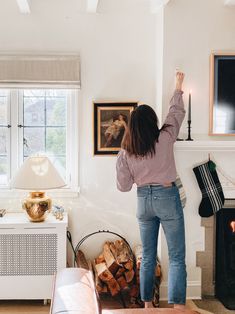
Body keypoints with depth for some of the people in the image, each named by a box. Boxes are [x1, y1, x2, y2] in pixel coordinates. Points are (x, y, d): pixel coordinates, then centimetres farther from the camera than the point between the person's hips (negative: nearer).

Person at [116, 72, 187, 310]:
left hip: (143, 201, 4)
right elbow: (176, 113, 7)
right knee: (177, 257, 1)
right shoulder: (164, 139, -9)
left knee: (148, 256, 15)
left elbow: (123, 186, -1)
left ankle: (147, 304, 23)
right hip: (167, 198, -3)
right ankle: (178, 306, -3)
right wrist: (178, 87, 21)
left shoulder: (125, 152, -4)